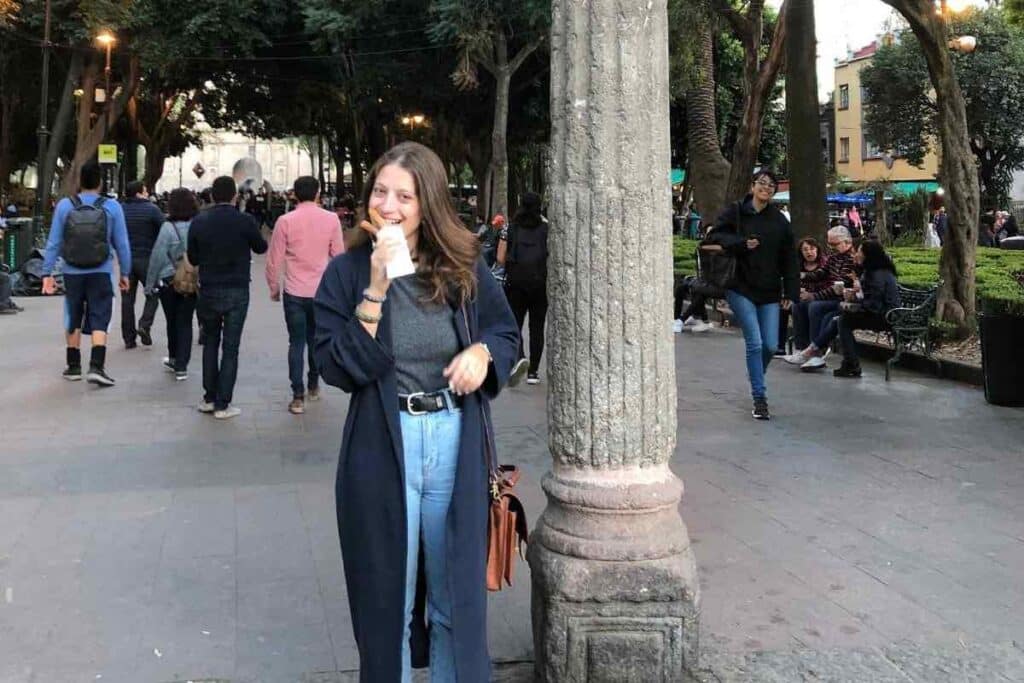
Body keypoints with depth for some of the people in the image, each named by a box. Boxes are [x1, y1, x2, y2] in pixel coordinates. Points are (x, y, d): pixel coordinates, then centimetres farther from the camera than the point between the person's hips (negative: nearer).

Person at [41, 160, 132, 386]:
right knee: (99, 321, 1)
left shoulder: (64, 206, -3)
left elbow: (53, 242, -2)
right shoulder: (112, 208, -5)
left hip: (72, 273, 2)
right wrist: (125, 273, 8)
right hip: (101, 274, -2)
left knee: (73, 321, 15)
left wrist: (47, 273, 3)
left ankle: (74, 367, 24)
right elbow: (122, 244, -1)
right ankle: (96, 367, -12)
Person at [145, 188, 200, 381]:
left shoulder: (168, 227, -14)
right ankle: (181, 366, 4)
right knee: (185, 323, 7)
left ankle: (174, 359, 32)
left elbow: (157, 257, -10)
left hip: (169, 281, -2)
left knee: (172, 322, 15)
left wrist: (150, 284, -1)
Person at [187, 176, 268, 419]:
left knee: (210, 343, 18)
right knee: (230, 348, 2)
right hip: (237, 292, -2)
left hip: (208, 291, 3)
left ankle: (209, 398, 20)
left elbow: (192, 258, 5)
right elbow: (261, 248, 7)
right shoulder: (245, 221, -10)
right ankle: (222, 404, 3)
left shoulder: (199, 222, -3)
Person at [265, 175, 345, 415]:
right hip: (322, 291, 1)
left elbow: (274, 260, -4)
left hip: (294, 292, -1)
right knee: (315, 339, 18)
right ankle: (313, 386, 31)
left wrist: (273, 287, 10)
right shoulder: (331, 219, -5)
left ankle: (298, 397, 0)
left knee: (296, 343, 3)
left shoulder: (285, 221, -7)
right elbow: (339, 256, 0)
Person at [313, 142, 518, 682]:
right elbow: (335, 367, -12)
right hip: (380, 448, -1)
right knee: (387, 595, 11)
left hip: (455, 442, 2)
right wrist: (375, 293, -20)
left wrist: (482, 351, -9)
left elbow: (507, 333, 13)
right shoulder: (347, 272, -4)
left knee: (457, 594, 13)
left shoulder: (464, 267, 1)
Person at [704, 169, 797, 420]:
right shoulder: (735, 212, -1)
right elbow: (714, 237, -6)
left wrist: (790, 292, 2)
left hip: (769, 293, 3)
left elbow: (789, 259, 9)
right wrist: (742, 244, -19)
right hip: (741, 289, -3)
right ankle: (759, 398, 0)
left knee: (771, 345, 1)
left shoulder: (780, 221, 8)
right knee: (755, 343, -10)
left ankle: (756, 378, 33)